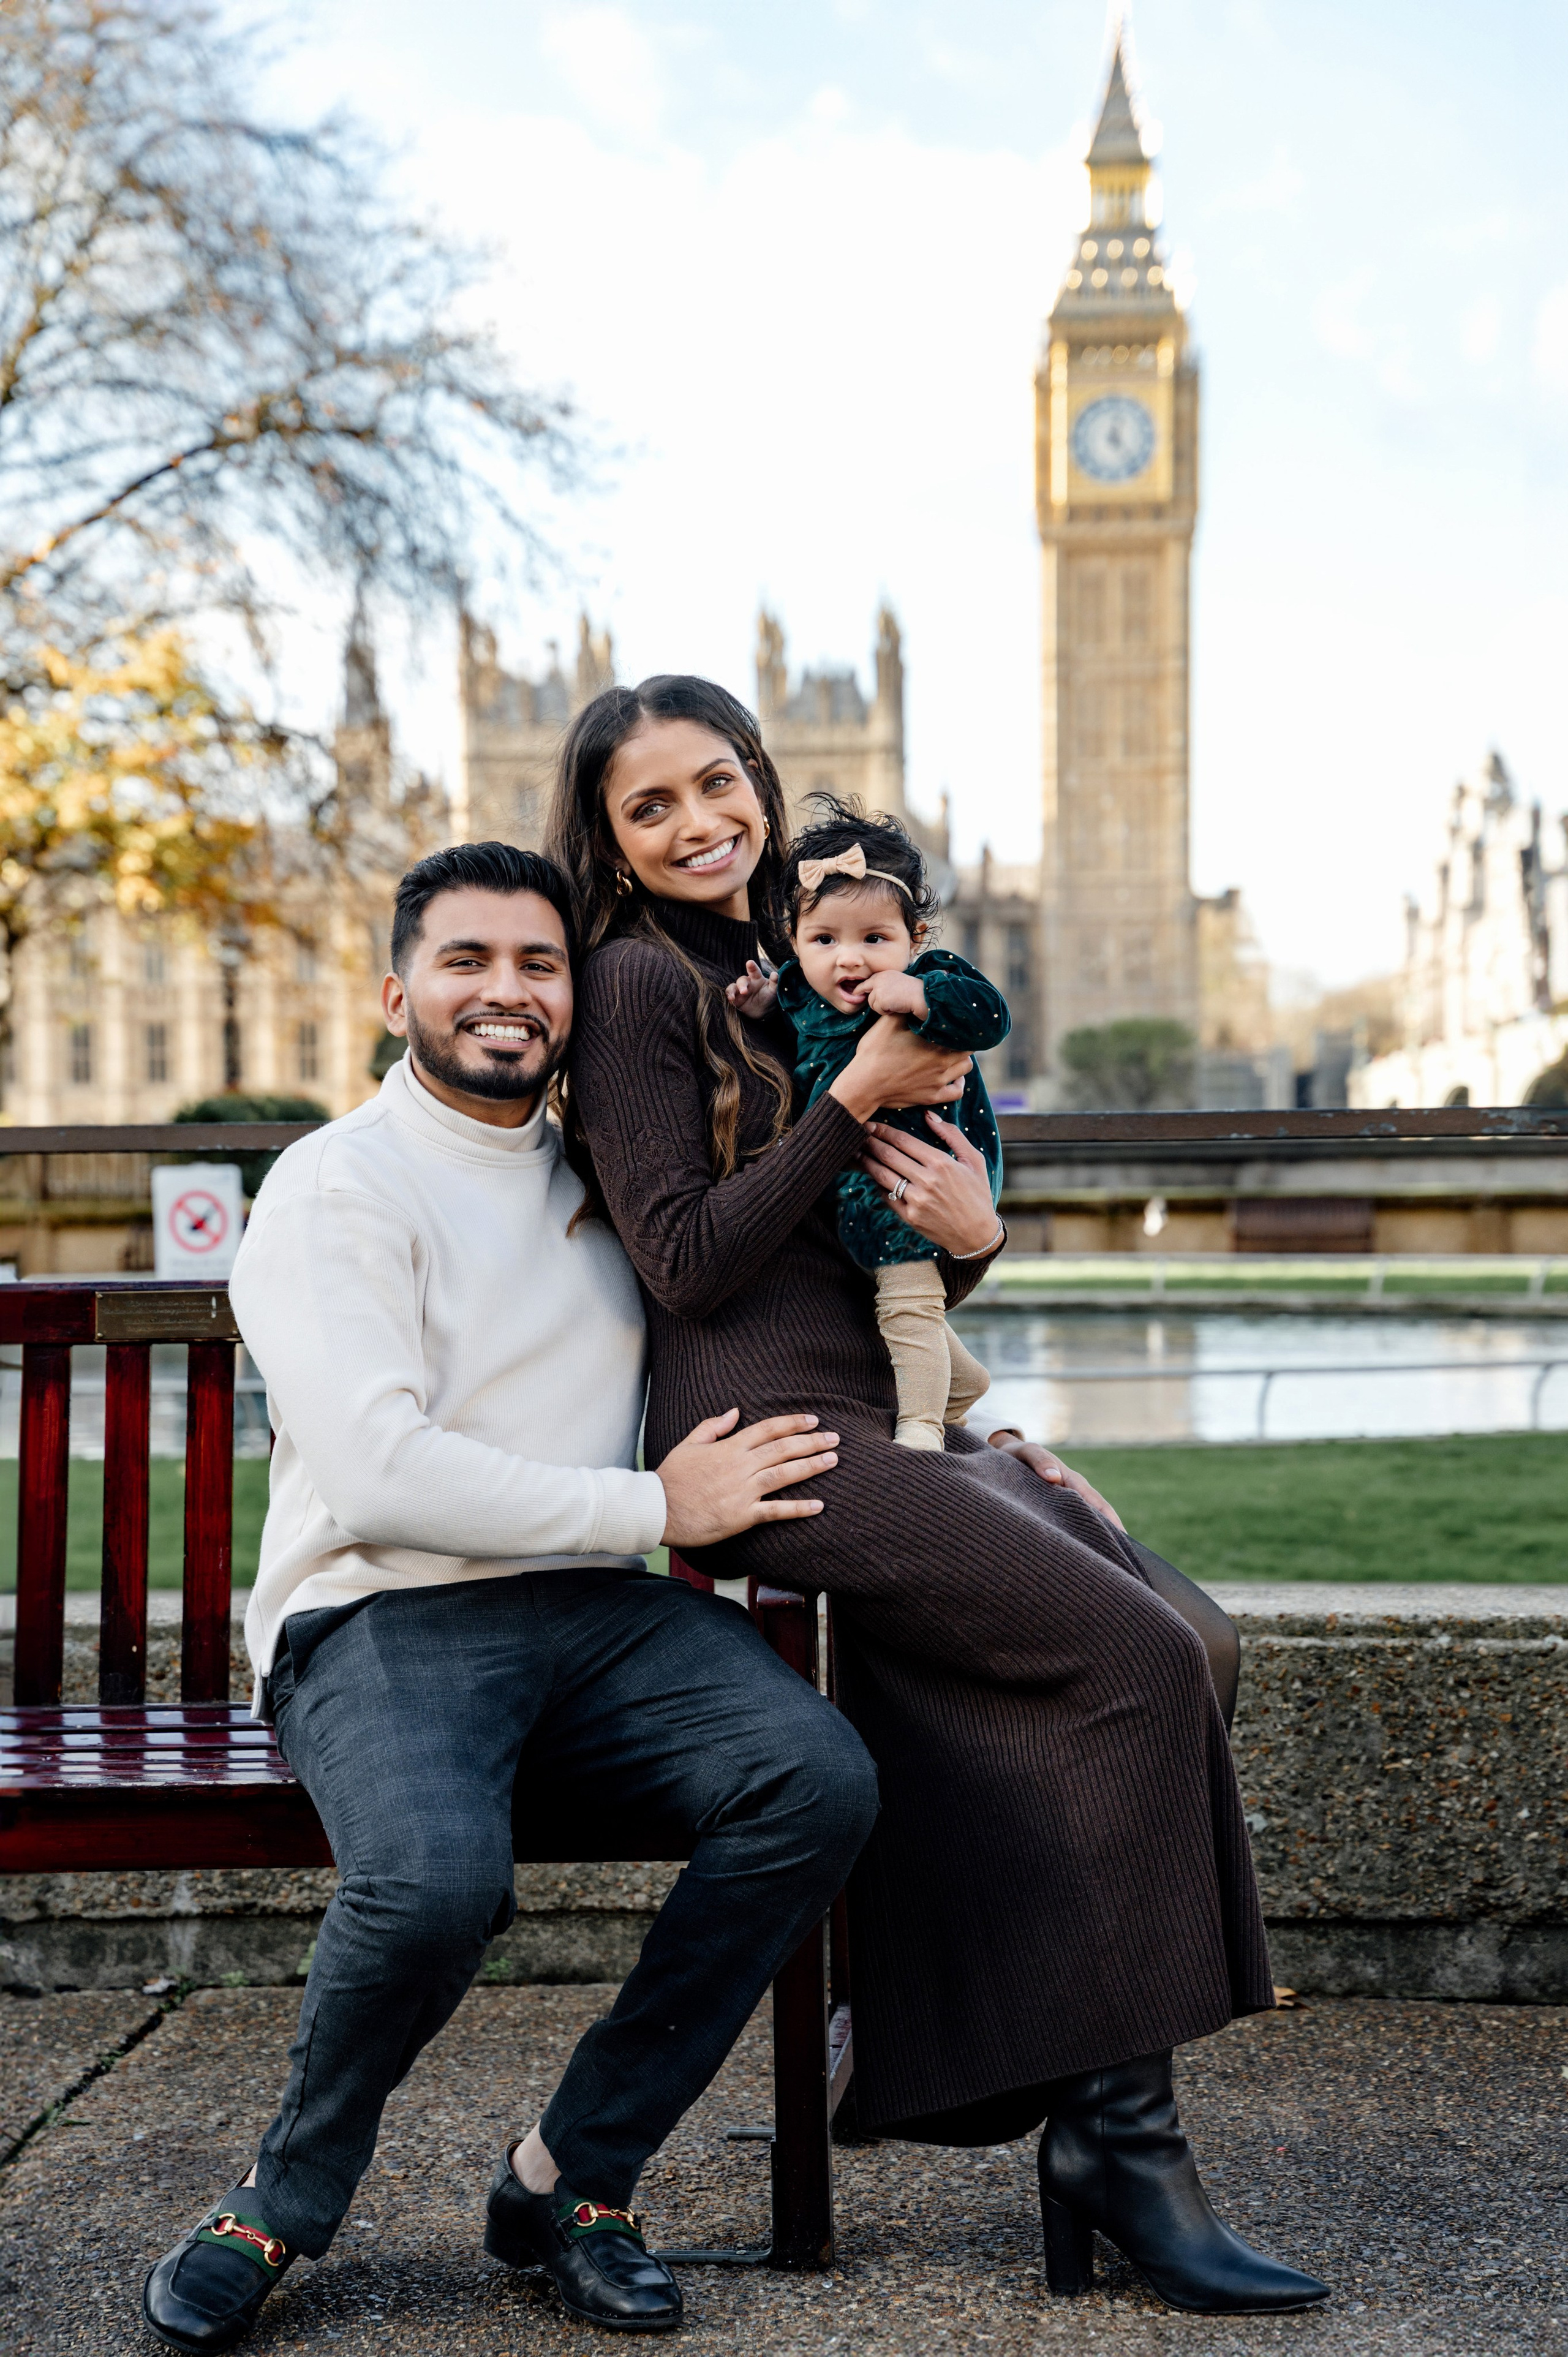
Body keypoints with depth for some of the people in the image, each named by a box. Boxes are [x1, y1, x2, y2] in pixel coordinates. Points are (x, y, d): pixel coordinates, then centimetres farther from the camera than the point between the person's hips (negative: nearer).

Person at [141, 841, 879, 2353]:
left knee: (821, 1780, -22)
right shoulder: (337, 1186, -2)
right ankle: (288, 2196, -2)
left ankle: (568, 2176, -5)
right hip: (378, 1622, -5)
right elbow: (379, 1478, -15)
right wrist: (654, 1507, -11)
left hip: (598, 1615, 6)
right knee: (436, 1875, -36)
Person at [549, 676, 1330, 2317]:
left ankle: (1067, 2104, -4)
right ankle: (1122, 2131, -9)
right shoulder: (638, 980, -3)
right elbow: (689, 1261, -12)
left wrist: (973, 1233, 0)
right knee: (1137, 1661, -18)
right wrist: (857, 1102, -12)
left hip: (890, 1423, 8)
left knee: (1192, 1636, -7)